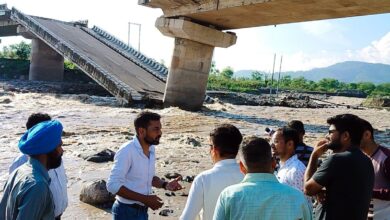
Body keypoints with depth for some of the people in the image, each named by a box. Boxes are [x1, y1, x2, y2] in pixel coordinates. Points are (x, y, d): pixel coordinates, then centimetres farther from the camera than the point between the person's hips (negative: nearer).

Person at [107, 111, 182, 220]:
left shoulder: (151, 149, 2)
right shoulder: (127, 151, -22)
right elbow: (113, 185, -25)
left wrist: (165, 184, -4)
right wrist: (144, 199, -26)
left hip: (142, 210, 8)